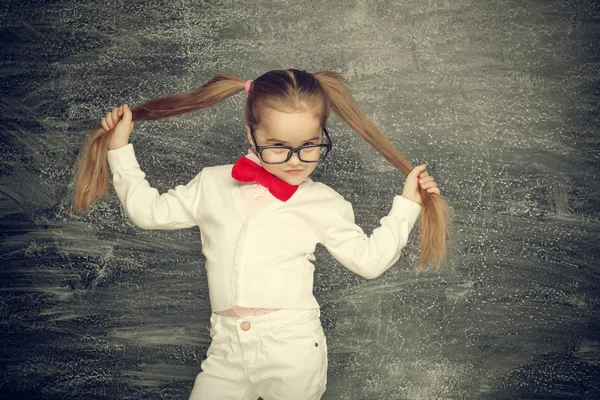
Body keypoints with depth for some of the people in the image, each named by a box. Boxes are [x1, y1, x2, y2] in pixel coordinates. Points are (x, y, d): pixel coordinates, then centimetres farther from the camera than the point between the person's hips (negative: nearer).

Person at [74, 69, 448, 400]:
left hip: (293, 350, -2)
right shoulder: (214, 184, 8)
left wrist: (407, 204, 2)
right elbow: (148, 210, 14)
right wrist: (120, 149, 12)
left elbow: (369, 258, 6)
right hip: (227, 349, 2)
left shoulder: (323, 202, 3)